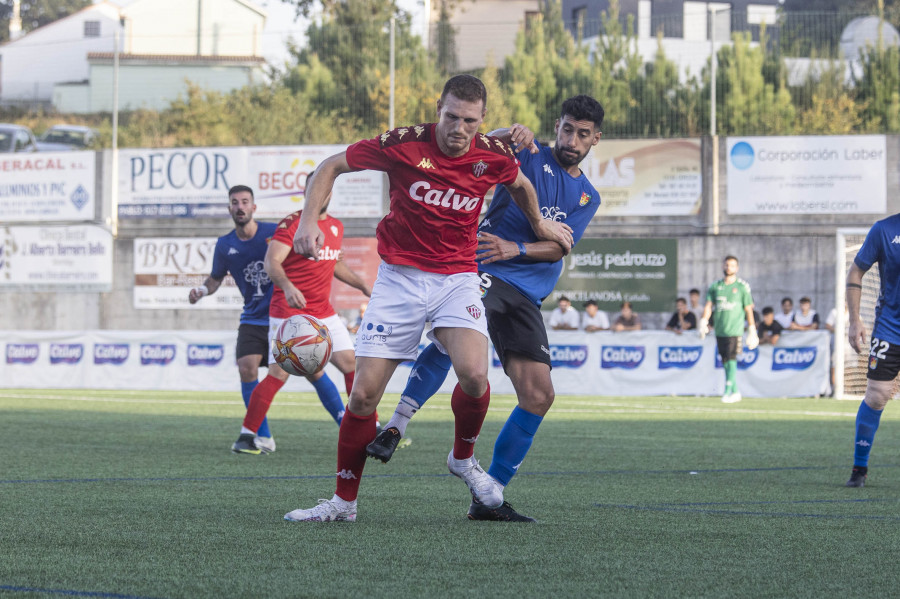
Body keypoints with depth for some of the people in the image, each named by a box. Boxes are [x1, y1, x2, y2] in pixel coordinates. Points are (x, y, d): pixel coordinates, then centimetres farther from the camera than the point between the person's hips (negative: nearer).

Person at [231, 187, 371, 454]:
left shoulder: (336, 226, 12)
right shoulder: (292, 222, -11)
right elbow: (271, 261, -23)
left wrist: (364, 287, 27)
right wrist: (287, 287, -40)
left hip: (324, 312, 7)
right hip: (289, 312, -7)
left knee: (350, 364, 3)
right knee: (279, 374, -14)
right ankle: (246, 437, -7)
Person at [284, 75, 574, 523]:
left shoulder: (493, 156, -5)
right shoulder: (405, 144, -12)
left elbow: (520, 184, 20)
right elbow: (332, 166, -2)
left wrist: (539, 226, 33)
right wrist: (309, 220, -13)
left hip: (457, 277, 1)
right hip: (399, 278, -1)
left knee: (474, 373, -25)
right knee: (364, 393, -5)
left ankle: (463, 459, 5)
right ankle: (343, 501, 11)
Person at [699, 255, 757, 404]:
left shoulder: (742, 287, 2)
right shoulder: (715, 286, 11)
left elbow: (748, 309, 4)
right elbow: (708, 305, 4)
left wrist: (752, 331, 3)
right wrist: (703, 323, -12)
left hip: (735, 329, -4)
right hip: (720, 330, 4)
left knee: (731, 359, -14)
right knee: (725, 362, 7)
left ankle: (728, 391, -17)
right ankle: (735, 392, 15)